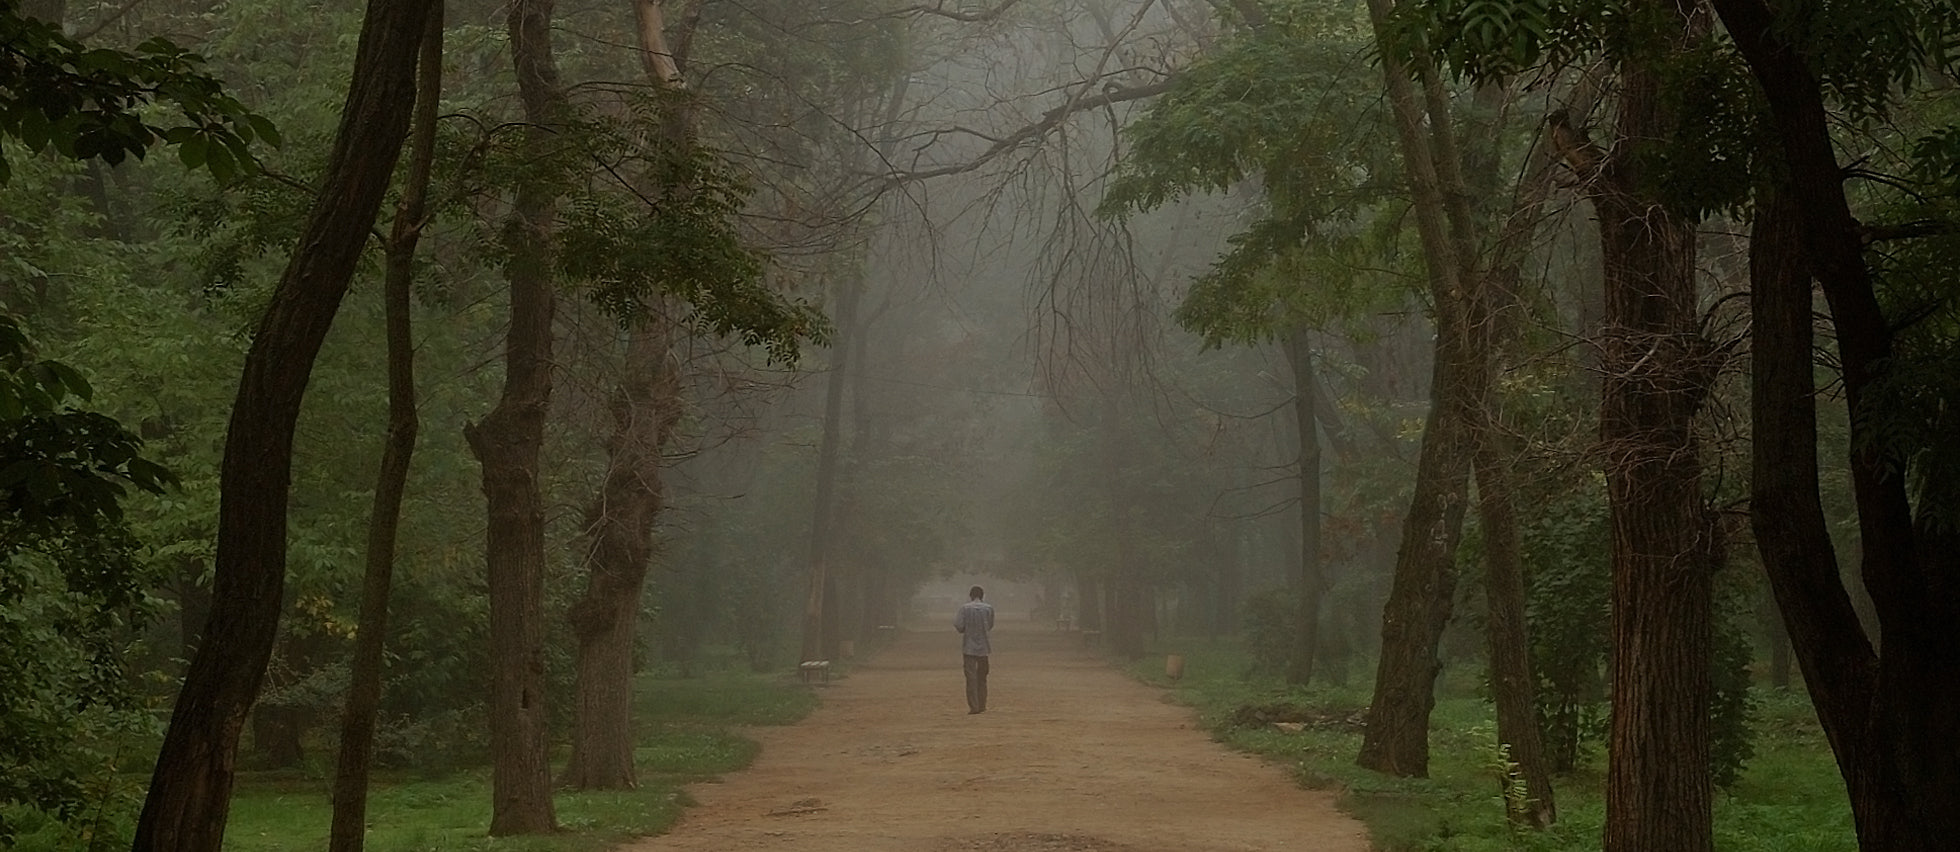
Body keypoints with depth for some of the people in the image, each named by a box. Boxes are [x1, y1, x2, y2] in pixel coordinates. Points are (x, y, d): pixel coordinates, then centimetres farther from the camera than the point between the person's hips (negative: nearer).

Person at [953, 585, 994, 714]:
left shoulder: (964, 608, -6)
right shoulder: (989, 608, -1)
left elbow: (960, 627, -10)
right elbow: (990, 626, 7)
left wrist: (955, 619, 10)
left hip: (969, 647, -2)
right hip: (984, 647, 2)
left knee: (971, 677, -3)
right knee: (982, 677, 14)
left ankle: (973, 706, -10)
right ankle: (982, 706, 16)